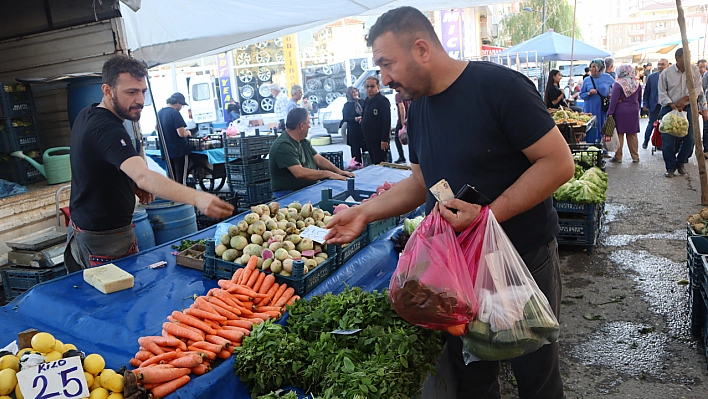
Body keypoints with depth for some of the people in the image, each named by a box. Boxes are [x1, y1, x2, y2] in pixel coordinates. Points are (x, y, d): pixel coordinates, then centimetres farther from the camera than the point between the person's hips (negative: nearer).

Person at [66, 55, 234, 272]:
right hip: (107, 239, -10)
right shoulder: (108, 130, -27)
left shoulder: (86, 115, 5)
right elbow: (143, 176, -44)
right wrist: (197, 198, -57)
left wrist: (132, 184, 1)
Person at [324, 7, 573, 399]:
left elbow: (558, 162, -19)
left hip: (523, 259, -5)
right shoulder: (418, 107, 5)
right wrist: (364, 212, 0)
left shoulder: (498, 86, -17)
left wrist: (490, 215, -28)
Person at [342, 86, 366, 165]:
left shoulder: (362, 102, 9)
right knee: (355, 148, -3)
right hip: (353, 130, -3)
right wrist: (355, 119, -17)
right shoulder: (347, 105, 1)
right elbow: (345, 118, -4)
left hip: (363, 128, 3)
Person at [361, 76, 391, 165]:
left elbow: (387, 121, -19)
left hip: (379, 140, -9)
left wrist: (384, 140, -23)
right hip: (369, 139, 9)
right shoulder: (367, 100, 15)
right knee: (373, 163, 13)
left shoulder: (382, 100, -12)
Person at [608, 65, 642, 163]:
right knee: (632, 134, 11)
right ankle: (635, 157, 16)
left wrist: (610, 113, -11)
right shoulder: (637, 83, 6)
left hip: (620, 111, -5)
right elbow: (639, 98, 15)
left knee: (619, 134, 1)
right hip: (634, 111, 5)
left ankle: (618, 157, 3)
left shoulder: (618, 84, -11)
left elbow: (614, 100, -14)